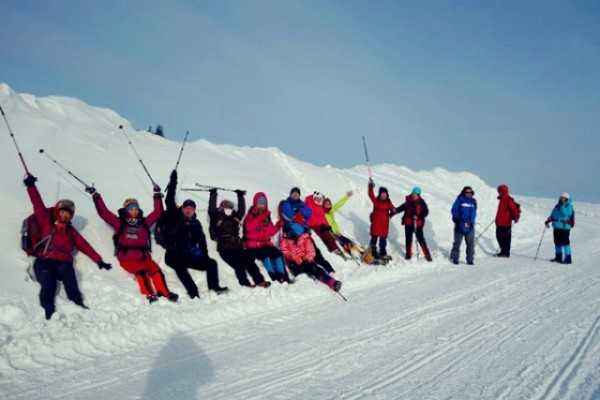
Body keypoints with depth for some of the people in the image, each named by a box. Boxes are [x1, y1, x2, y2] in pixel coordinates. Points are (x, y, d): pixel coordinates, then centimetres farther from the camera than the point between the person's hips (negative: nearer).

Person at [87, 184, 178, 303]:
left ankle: (165, 292, -13)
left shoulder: (144, 223, 19)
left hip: (142, 257, 4)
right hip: (127, 259, -3)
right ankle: (149, 294, -24)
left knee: (155, 270, -8)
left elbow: (157, 212, 22)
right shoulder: (120, 223, 12)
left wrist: (157, 196, 20)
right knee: (140, 272, -16)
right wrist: (96, 196, 8)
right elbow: (103, 212, 10)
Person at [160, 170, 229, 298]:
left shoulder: (196, 223, 9)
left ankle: (214, 287, 1)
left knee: (212, 263, -3)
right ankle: (193, 292, -36)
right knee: (180, 268, -35)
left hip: (190, 257, 5)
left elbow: (202, 241, 11)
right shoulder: (174, 217, -1)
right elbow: (169, 200, -11)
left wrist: (205, 256, 1)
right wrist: (173, 181, -14)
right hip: (174, 256, -5)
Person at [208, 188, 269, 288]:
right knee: (238, 265, -18)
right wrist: (213, 195, -10)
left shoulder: (235, 218, 17)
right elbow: (211, 209, -9)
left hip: (237, 247, 5)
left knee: (249, 262, 0)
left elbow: (241, 209, 19)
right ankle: (244, 282, -13)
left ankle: (259, 280, 6)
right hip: (225, 249, -5)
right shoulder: (217, 218, 2)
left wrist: (241, 197, 19)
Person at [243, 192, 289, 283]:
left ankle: (282, 275, -19)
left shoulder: (266, 216, 15)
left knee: (278, 253, -18)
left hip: (266, 243, 5)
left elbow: (270, 232, 14)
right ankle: (273, 276, -26)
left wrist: (277, 226, -4)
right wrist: (260, 218, -29)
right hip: (253, 245, -5)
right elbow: (249, 227, -21)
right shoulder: (251, 215, 0)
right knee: (265, 255, -28)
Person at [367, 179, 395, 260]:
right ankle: (373, 253, 16)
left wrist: (392, 211, -20)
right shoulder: (376, 200, -5)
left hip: (385, 223, 3)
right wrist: (371, 187, -31)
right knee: (374, 238, 5)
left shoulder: (388, 202, 4)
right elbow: (371, 195, -18)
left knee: (383, 238, 13)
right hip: (376, 223, -3)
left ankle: (383, 253, 26)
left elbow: (392, 208, 4)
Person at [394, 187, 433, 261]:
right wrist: (396, 210, 10)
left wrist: (418, 216, -23)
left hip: (418, 224, -3)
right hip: (408, 223, 3)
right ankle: (408, 254, 26)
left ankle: (427, 255, 5)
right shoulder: (408, 200, -4)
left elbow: (426, 212, -10)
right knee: (408, 239, 12)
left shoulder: (421, 202, -11)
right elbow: (403, 207, 14)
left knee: (421, 239, -4)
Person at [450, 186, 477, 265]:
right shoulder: (460, 200, -3)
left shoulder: (473, 201, 11)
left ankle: (470, 260, 10)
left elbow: (474, 213, 16)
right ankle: (454, 259, 13)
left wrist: (471, 222, 2)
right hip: (460, 226, -4)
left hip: (470, 226, 4)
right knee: (457, 242, 3)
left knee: (471, 244, 2)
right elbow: (454, 211, -4)